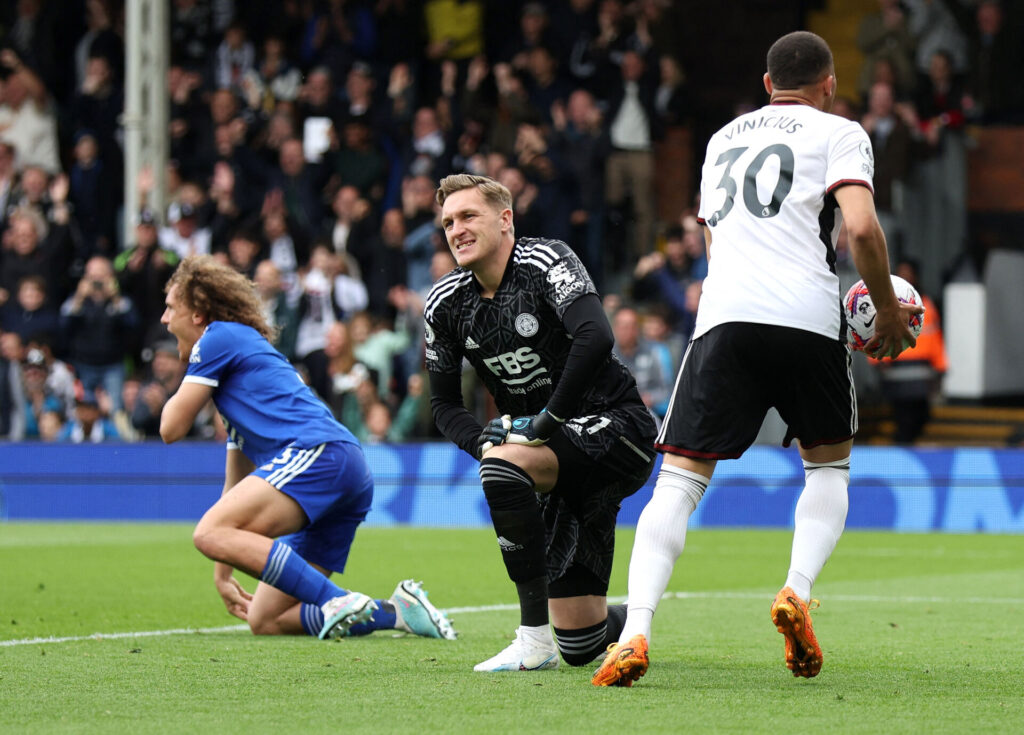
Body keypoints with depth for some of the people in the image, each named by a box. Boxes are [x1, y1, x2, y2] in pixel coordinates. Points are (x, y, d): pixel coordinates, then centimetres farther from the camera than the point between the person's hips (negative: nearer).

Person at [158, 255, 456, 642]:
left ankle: (339, 601, -31)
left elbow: (172, 428, 6)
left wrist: (181, 392, 29)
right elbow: (237, 484, 37)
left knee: (209, 534, -26)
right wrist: (223, 572, 36)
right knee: (263, 622, 6)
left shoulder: (219, 337, 7)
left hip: (320, 451, -10)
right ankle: (396, 611, -1)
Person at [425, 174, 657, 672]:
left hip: (614, 426, -6)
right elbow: (444, 403, 11)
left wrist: (546, 421, -27)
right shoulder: (446, 304, 4)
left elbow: (595, 338, -31)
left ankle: (535, 639, -27)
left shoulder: (545, 262, -14)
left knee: (504, 464, -35)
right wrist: (482, 439, -10)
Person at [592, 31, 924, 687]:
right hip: (807, 317, -3)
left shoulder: (723, 138, 27)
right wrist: (887, 307, 7)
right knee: (830, 463, 20)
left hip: (723, 314, 3)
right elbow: (861, 226, -5)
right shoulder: (839, 133, 10)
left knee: (680, 479, -1)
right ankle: (798, 591, -4)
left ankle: (636, 631, -20)